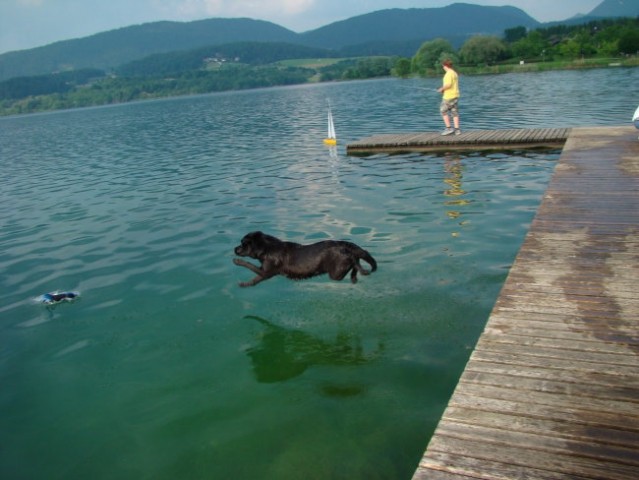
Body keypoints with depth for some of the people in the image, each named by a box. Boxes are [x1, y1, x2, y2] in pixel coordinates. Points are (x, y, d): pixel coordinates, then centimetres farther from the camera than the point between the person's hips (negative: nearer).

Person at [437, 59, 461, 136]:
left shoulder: (449, 74, -15)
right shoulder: (455, 73, 14)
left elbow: (448, 85, -26)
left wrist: (441, 89, -10)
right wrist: (444, 89, 17)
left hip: (449, 96, -9)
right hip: (455, 95, 9)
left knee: (443, 111, 1)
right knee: (454, 112, 8)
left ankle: (449, 128, -3)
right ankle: (456, 129, 7)